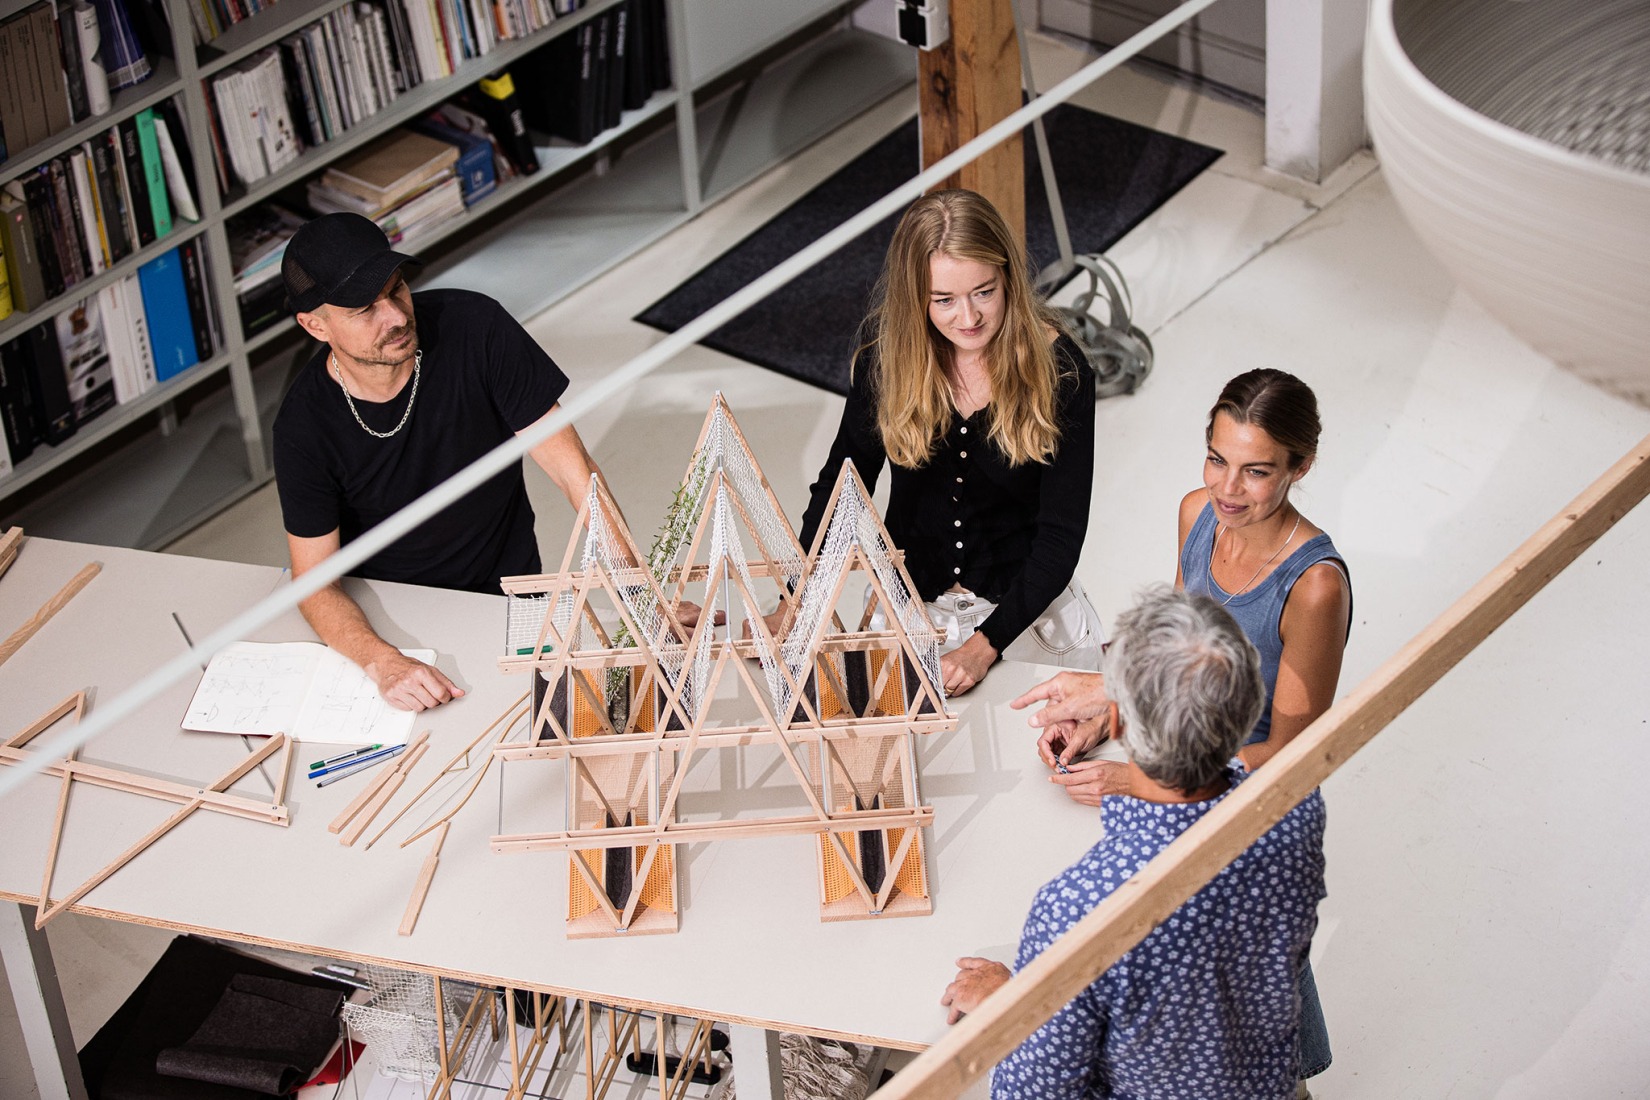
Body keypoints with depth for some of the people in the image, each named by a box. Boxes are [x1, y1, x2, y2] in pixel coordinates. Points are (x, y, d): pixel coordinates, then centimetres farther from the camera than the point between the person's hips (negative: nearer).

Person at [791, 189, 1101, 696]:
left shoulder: (1057, 370, -13)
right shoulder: (886, 362, -6)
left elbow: (1061, 534, -13)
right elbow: (838, 488, 3)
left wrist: (985, 644, -25)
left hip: (1024, 608, -1)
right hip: (906, 607, 2)